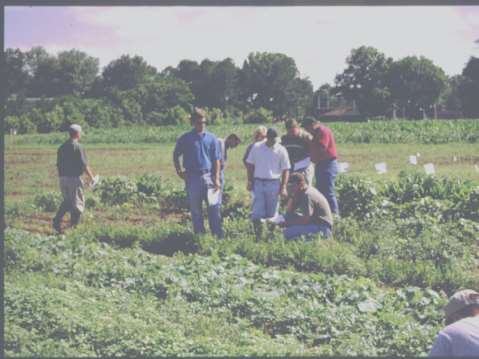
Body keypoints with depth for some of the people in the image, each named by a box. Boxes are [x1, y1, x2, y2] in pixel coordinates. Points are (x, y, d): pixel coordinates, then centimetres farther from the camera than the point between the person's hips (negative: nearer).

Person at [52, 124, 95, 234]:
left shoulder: (62, 147, 10)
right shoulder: (78, 147, -12)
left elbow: (58, 164, 14)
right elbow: (84, 165, -13)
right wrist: (91, 177, -3)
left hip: (63, 178, 7)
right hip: (74, 178, -7)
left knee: (67, 201, 20)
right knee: (78, 203, 4)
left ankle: (57, 221, 4)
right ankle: (73, 227, 4)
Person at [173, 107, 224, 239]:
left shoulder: (211, 138, 5)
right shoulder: (185, 139, 3)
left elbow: (217, 160, 5)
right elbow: (176, 155, 14)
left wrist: (217, 179, -3)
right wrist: (179, 171, 2)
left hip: (209, 176, 0)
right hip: (192, 177, 0)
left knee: (214, 206, -8)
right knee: (195, 209, 6)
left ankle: (219, 235, -6)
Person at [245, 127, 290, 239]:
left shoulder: (281, 150, -1)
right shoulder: (256, 147, 2)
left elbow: (286, 170, 1)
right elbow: (250, 165, 9)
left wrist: (283, 187, -5)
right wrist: (250, 182, 3)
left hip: (273, 183, 0)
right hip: (258, 183, 1)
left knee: (272, 212, 5)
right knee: (257, 211, -3)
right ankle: (258, 235, 3)